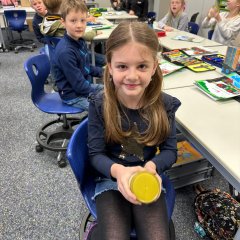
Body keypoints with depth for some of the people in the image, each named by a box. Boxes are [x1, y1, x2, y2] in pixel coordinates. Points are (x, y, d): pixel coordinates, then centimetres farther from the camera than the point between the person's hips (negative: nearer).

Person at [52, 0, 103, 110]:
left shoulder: (80, 41, 1)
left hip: (84, 87, 9)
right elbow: (79, 85, -25)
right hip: (73, 95, -9)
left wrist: (102, 72, 6)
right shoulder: (65, 52, -27)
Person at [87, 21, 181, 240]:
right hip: (111, 178, -1)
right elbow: (96, 154, -9)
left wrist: (152, 166, -24)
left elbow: (170, 150, -2)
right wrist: (118, 171, -31)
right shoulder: (99, 105, -13)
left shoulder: (165, 105, -10)